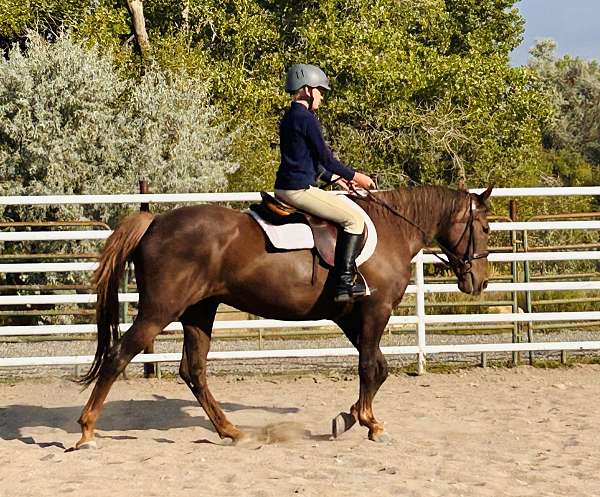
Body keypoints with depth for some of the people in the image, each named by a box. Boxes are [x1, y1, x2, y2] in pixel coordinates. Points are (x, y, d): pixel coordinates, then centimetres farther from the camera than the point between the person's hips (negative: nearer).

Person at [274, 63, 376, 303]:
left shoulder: (288, 119, 18)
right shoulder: (306, 119, -13)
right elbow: (326, 158, -12)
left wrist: (336, 178, 23)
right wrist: (354, 176, 1)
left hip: (284, 188, 11)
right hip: (299, 190, -11)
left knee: (349, 211, 27)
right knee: (354, 217, -9)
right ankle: (344, 282, -15)